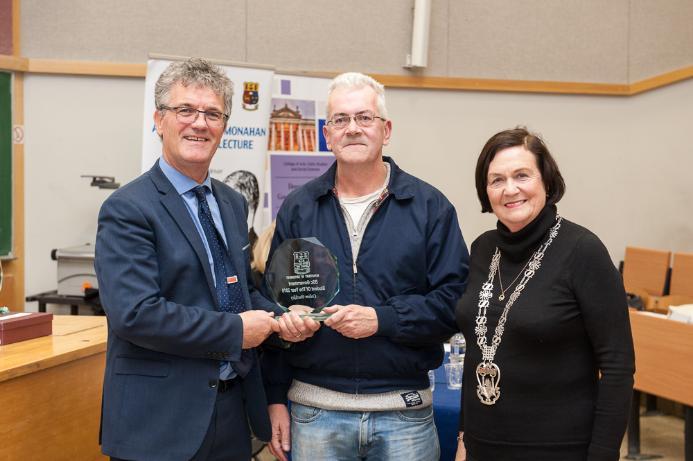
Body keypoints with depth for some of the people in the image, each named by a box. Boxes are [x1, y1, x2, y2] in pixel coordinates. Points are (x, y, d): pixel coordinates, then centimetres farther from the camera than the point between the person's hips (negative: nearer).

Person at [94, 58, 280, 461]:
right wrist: (235, 331, -17)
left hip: (234, 410, 7)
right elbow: (134, 314, -22)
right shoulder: (127, 210, -12)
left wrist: (278, 318, -2)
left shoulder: (234, 204, 12)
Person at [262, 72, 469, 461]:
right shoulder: (298, 208, 6)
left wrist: (382, 319, -16)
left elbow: (454, 300, -4)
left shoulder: (429, 206, 1)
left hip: (405, 414, -1)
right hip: (315, 410, 1)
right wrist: (276, 399, 6)